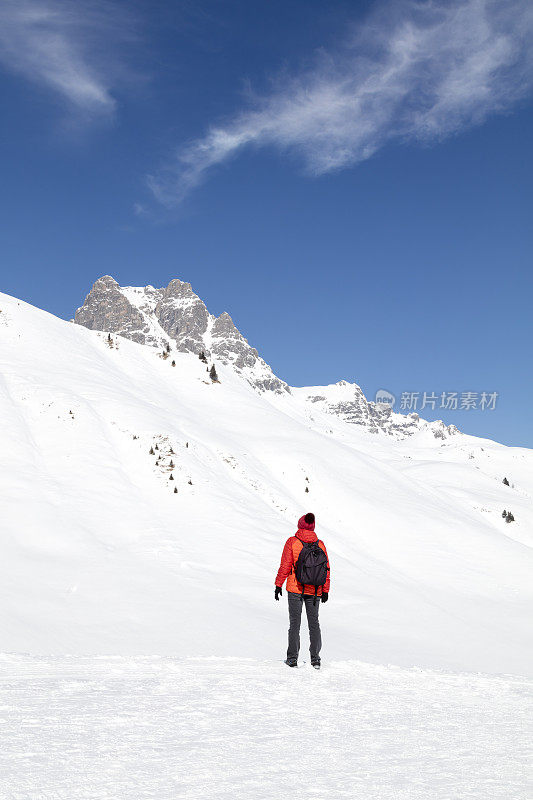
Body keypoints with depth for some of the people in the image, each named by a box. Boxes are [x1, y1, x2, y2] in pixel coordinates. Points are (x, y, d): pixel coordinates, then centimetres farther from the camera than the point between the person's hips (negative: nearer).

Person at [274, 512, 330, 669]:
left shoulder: (292, 542, -8)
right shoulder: (320, 544, 1)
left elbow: (285, 566, -8)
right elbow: (326, 569, 3)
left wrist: (278, 585, 1)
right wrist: (325, 591, 10)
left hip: (295, 589, -2)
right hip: (315, 591, 2)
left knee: (294, 623, 6)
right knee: (314, 623, 12)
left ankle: (292, 658, 6)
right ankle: (315, 659, 10)